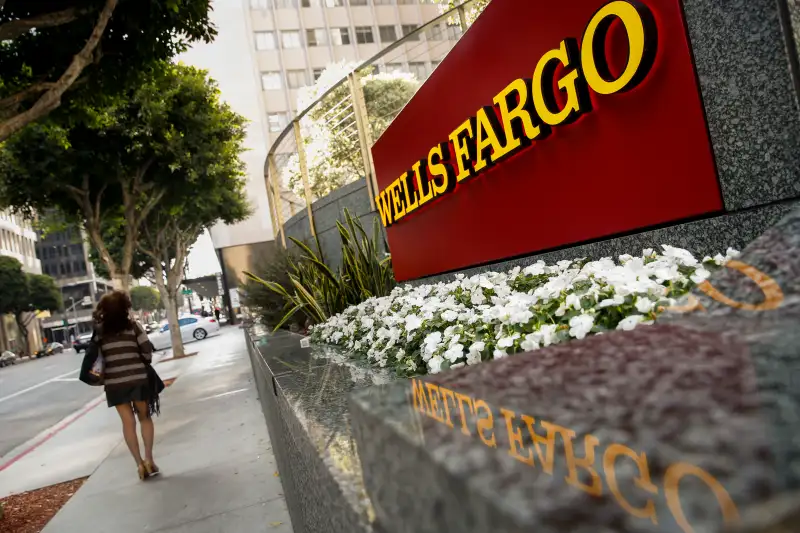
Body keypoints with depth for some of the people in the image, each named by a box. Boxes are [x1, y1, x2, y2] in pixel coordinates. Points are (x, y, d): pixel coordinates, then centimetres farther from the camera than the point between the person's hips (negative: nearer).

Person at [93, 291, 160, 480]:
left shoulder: (99, 329, 3)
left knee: (128, 422, 8)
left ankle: (140, 463, 5)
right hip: (138, 377, -1)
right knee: (145, 417, 14)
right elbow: (147, 349, -5)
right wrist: (144, 362, 12)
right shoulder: (132, 326, -4)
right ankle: (148, 459, 7)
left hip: (114, 381, 1)